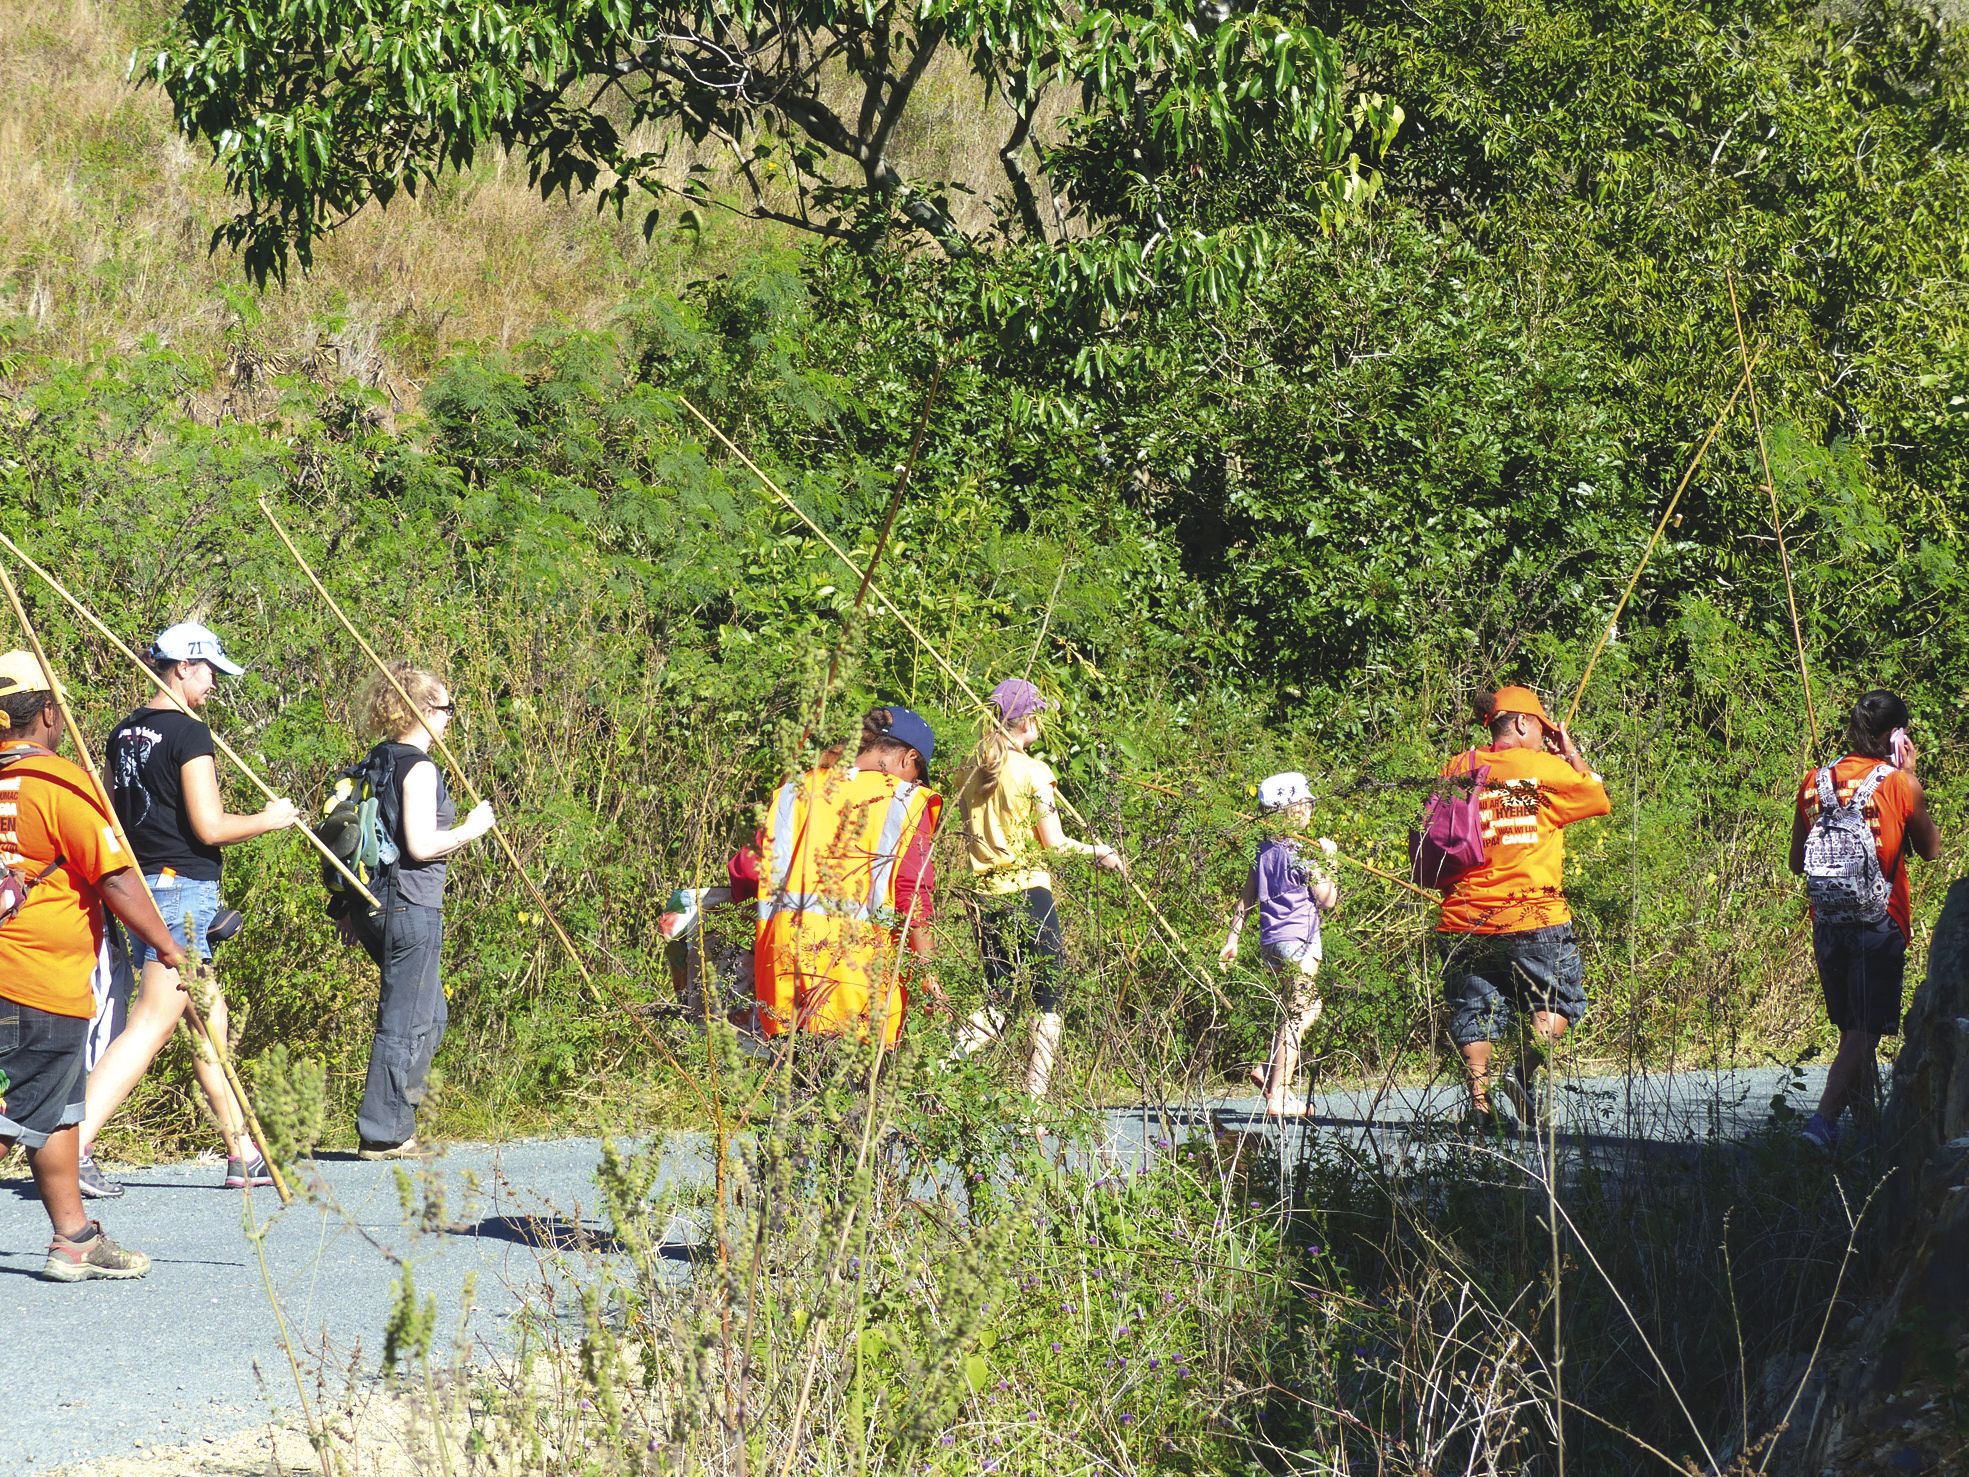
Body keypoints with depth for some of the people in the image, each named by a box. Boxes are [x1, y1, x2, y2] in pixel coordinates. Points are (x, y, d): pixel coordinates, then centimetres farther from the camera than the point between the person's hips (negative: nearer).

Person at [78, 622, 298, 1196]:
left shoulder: (125, 733, 11)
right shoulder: (189, 734, -14)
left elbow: (114, 817, 18)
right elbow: (210, 827, -18)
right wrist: (269, 819, -2)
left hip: (143, 886, 10)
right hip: (185, 889, -10)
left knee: (209, 1021, 16)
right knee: (149, 1026, -12)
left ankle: (243, 1154, 21)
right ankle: (74, 1146, -20)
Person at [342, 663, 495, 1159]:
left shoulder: (376, 763, 13)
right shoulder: (419, 768, -14)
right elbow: (421, 845, -21)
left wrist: (349, 909, 20)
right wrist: (471, 829, -6)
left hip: (374, 907, 9)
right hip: (412, 908, -9)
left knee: (430, 1014, 20)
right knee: (405, 1021, -3)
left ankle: (396, 1124, 20)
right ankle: (382, 1135, 0)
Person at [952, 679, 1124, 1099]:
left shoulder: (974, 769, 6)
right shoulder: (1033, 773, -10)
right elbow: (1054, 844, -10)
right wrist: (1098, 851, 5)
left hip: (985, 894, 6)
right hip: (1028, 891, -6)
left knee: (997, 1001, 14)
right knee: (1049, 999, 3)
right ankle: (1034, 1097, -3)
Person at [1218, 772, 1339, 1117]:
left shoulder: (1265, 850, 9)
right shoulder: (1302, 855, -14)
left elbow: (1246, 898, 13)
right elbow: (1328, 901, -12)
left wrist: (1232, 938, 18)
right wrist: (1328, 863, -5)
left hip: (1271, 941, 8)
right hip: (1298, 942, -8)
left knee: (1311, 1006, 21)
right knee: (1296, 1017, -4)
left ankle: (1269, 1070, 11)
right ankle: (1277, 1098, -6)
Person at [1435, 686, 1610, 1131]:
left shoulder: (1457, 771, 6)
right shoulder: (1546, 768, -4)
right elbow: (1603, 798, 10)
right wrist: (1572, 753, 20)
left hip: (1464, 922, 3)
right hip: (1533, 918, -3)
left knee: (1473, 1010, 9)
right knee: (1559, 1000, 10)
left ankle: (1479, 1095, -1)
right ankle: (1525, 1071, -10)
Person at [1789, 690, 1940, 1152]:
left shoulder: (1815, 783, 3)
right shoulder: (1899, 784, -9)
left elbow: (1797, 862, 10)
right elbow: (1930, 850, 7)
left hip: (1827, 924, 5)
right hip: (1880, 924, -5)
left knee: (1853, 1029, 18)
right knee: (1866, 1030, -5)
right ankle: (1823, 1122, -20)